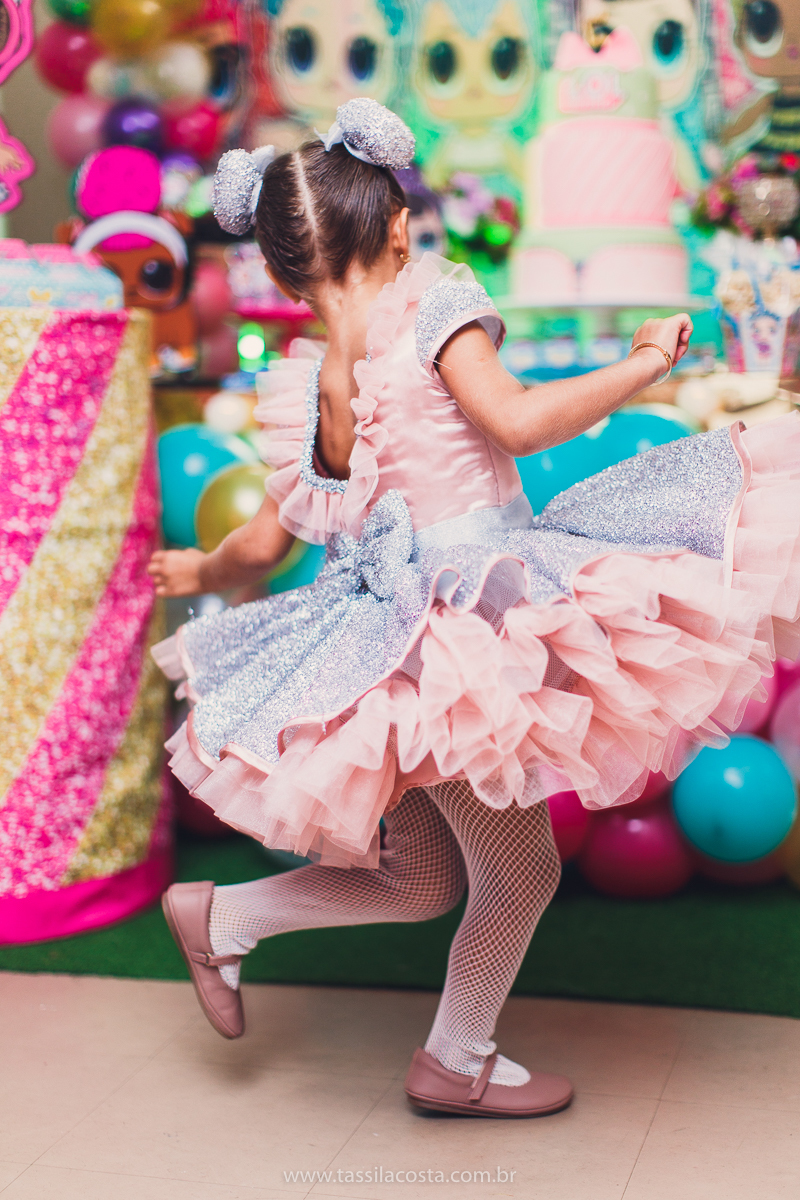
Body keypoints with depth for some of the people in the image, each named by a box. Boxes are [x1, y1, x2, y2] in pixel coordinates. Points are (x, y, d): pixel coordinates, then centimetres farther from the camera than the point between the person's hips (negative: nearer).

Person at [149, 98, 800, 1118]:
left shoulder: (308, 385, 8)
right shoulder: (440, 311, -7)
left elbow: (266, 542, 10)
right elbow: (517, 420, -22)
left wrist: (198, 573, 30)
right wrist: (643, 364, -12)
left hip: (391, 638, 7)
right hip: (467, 623, -7)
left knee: (425, 886, 24)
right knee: (520, 871, 12)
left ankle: (220, 916, 26)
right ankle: (457, 1063, 29)